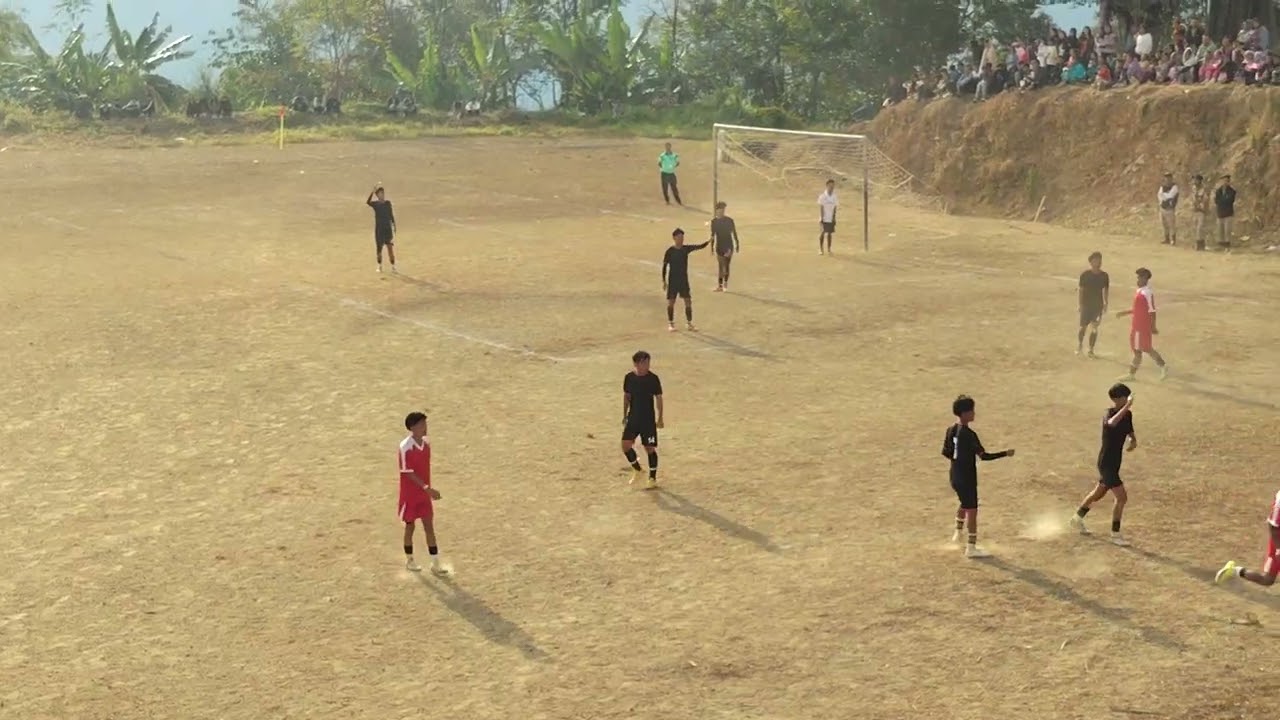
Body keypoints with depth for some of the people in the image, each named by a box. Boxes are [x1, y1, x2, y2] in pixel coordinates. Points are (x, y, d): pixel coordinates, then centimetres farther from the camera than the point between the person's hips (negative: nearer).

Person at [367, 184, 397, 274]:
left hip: (388, 228, 2)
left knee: (390, 247, -3)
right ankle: (379, 266, 19)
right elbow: (368, 202, -27)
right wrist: (373, 191, -35)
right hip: (379, 228, -2)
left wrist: (394, 225, 8)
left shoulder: (388, 203, 6)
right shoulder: (375, 204, -5)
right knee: (379, 247, 5)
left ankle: (393, 267, -1)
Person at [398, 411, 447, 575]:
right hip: (410, 494, -6)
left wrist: (429, 489, 14)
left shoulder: (426, 443, 1)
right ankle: (409, 559, 28)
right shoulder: (405, 447, -20)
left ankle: (435, 563, 9)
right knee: (410, 525, 10)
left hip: (424, 493, 6)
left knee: (429, 526, 5)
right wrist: (426, 488, -27)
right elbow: (408, 473, -21)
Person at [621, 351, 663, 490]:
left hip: (648, 420, -3)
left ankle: (653, 478, 16)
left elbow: (659, 398, -4)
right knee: (626, 444, -6)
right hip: (633, 418, 3)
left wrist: (660, 418, -6)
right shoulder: (629, 378, -2)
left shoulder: (653, 379, -10)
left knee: (650, 448, 1)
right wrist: (624, 415, 11)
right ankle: (637, 470, 18)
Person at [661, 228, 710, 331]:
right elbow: (664, 266, -6)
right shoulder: (670, 251, -10)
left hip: (684, 280, 3)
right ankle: (671, 324, 12)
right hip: (673, 280, -3)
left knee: (688, 301, 1)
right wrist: (664, 281, -8)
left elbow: (700, 247, -9)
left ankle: (689, 323, 10)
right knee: (671, 302, 0)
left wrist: (708, 242, -28)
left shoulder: (686, 249, -1)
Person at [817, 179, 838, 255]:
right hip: (824, 218, -4)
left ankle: (829, 249, 14)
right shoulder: (822, 196, -7)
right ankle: (820, 249, 4)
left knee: (829, 233, 6)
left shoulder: (834, 196, 5)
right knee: (822, 233, -4)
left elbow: (835, 208, 9)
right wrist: (821, 219, -13)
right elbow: (821, 208, -8)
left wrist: (834, 218, 6)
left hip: (831, 219, 4)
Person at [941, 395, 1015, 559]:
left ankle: (958, 533, 43)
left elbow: (945, 452, 10)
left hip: (955, 476, 9)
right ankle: (971, 548, 4)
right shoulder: (969, 434, -23)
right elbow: (984, 456, -23)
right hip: (967, 479, -9)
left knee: (965, 505, 30)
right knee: (972, 510, 0)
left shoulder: (951, 431, 1)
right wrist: (1005, 454, -16)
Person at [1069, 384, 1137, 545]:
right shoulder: (1109, 414, -21)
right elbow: (1112, 423, -45)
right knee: (1122, 497, -10)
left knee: (1099, 493, 26)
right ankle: (1115, 534, 3)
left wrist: (1133, 440, -6)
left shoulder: (1128, 415, 3)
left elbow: (1130, 432, 17)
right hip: (1107, 463, -9)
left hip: (1114, 462, 9)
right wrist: (1127, 407, -51)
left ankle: (1078, 517, 46)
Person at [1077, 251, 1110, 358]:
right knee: (1083, 327, 3)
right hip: (1086, 305, -2)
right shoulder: (1085, 275, -7)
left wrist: (1105, 304, 4)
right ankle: (1079, 345, 28)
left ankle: (1091, 350, 10)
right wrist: (1080, 304, -6)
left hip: (1098, 305, 2)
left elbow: (1106, 290, 7)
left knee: (1094, 329, 2)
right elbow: (1081, 290, -4)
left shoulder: (1104, 276, 0)